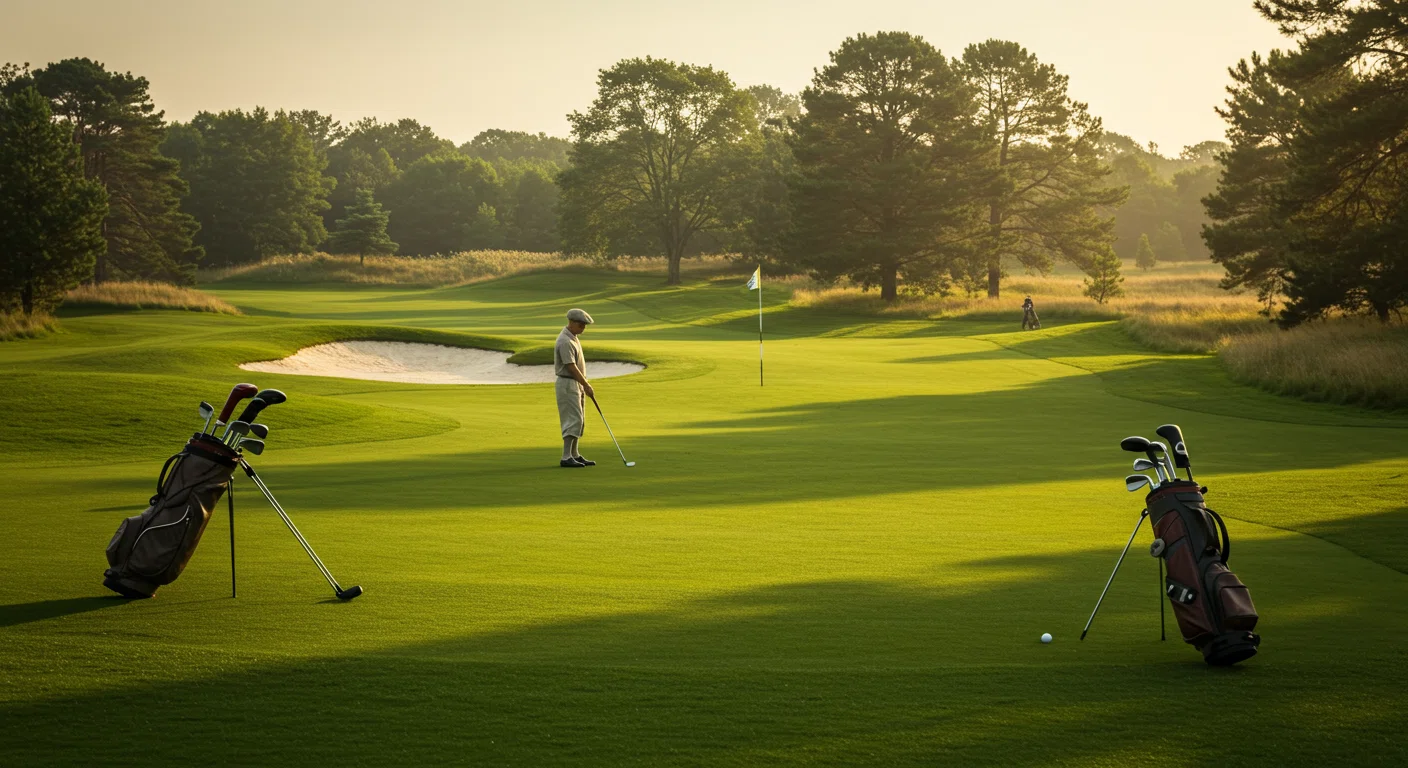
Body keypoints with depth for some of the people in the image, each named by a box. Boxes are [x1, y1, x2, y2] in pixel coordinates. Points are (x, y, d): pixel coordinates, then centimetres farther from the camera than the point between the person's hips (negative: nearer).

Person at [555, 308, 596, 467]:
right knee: (573, 420, -14)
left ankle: (574, 455, 15)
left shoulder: (573, 338, 12)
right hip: (568, 384, -10)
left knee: (579, 420, 11)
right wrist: (587, 386, -20)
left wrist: (585, 384, 19)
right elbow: (571, 367, -23)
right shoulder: (565, 342, -20)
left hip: (577, 384, 10)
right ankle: (566, 457, -16)